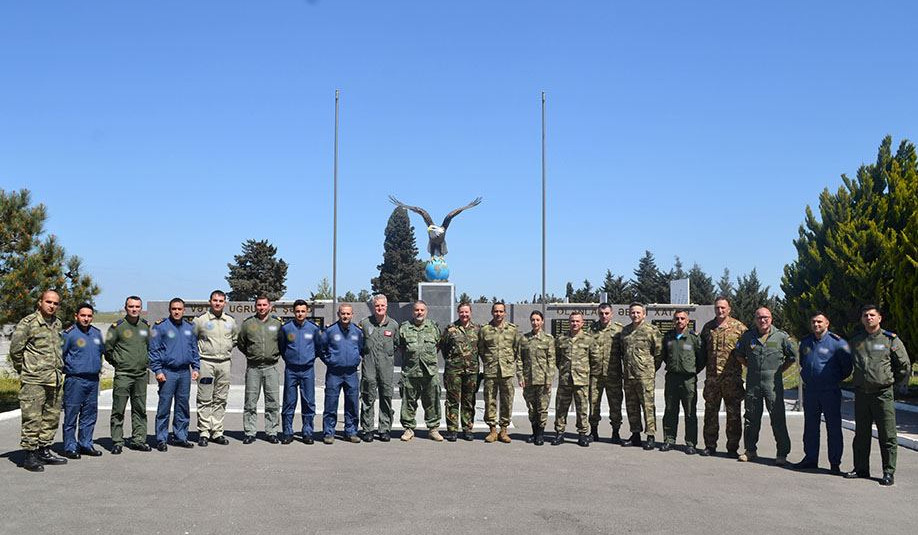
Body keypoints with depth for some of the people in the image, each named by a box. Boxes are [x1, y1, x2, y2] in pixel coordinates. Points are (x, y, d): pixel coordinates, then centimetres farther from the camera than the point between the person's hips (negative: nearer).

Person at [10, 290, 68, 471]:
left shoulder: (57, 323, 13)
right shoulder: (28, 323, -8)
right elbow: (15, 349, -7)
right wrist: (22, 369, 2)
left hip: (54, 380, 7)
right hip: (33, 380, -7)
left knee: (52, 417, 12)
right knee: (32, 419, -5)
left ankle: (45, 451, 22)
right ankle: (30, 455, 2)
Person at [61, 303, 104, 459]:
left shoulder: (97, 333, 12)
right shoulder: (69, 333, -8)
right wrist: (67, 370, -5)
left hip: (93, 380, 6)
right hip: (75, 380, -6)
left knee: (90, 415, 11)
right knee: (71, 415, -2)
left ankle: (86, 444, 20)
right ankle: (70, 447, 6)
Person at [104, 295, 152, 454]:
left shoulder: (146, 326, 9)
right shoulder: (117, 326, -6)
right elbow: (107, 348, 0)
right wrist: (117, 363, 3)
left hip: (141, 375, 5)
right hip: (123, 375, -5)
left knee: (140, 409, 10)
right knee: (118, 410, -2)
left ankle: (138, 439, 17)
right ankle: (117, 442, 5)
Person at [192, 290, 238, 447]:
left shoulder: (231, 321, 10)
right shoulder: (200, 320, -3)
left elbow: (236, 338, 26)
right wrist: (198, 352, 2)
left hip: (225, 363, 4)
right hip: (206, 362, -4)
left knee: (220, 400, 8)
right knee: (205, 400, -3)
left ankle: (217, 432, 15)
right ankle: (203, 433, 2)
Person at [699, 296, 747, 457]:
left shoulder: (739, 327, 0)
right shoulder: (707, 327, 12)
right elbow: (702, 350, 22)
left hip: (732, 377, -3)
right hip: (711, 376, 4)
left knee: (733, 413, 2)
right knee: (710, 411, 8)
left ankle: (733, 447, 10)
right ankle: (710, 445, 17)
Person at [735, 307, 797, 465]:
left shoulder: (781, 336, -1)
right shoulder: (747, 336, 6)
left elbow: (793, 356, 8)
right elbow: (739, 354, 21)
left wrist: (779, 370, 4)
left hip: (773, 383, -3)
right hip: (752, 383, 3)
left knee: (777, 418, -4)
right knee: (751, 417, 10)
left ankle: (782, 453, 4)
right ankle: (750, 450, 21)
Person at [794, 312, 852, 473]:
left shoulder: (837, 342, -7)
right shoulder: (805, 342, 11)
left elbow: (848, 366, -3)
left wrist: (835, 380, 1)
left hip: (830, 392, -5)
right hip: (809, 391, 5)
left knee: (833, 428, 0)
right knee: (810, 426, 11)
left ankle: (835, 463, 7)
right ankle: (810, 458, 20)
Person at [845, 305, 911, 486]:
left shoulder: (891, 340, -1)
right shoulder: (855, 340, 10)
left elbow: (905, 366, 5)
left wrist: (890, 381, 6)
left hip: (883, 394, -4)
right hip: (861, 394, 4)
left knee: (887, 436, -1)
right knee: (861, 434, 11)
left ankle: (889, 472, 7)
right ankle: (861, 468, 21)